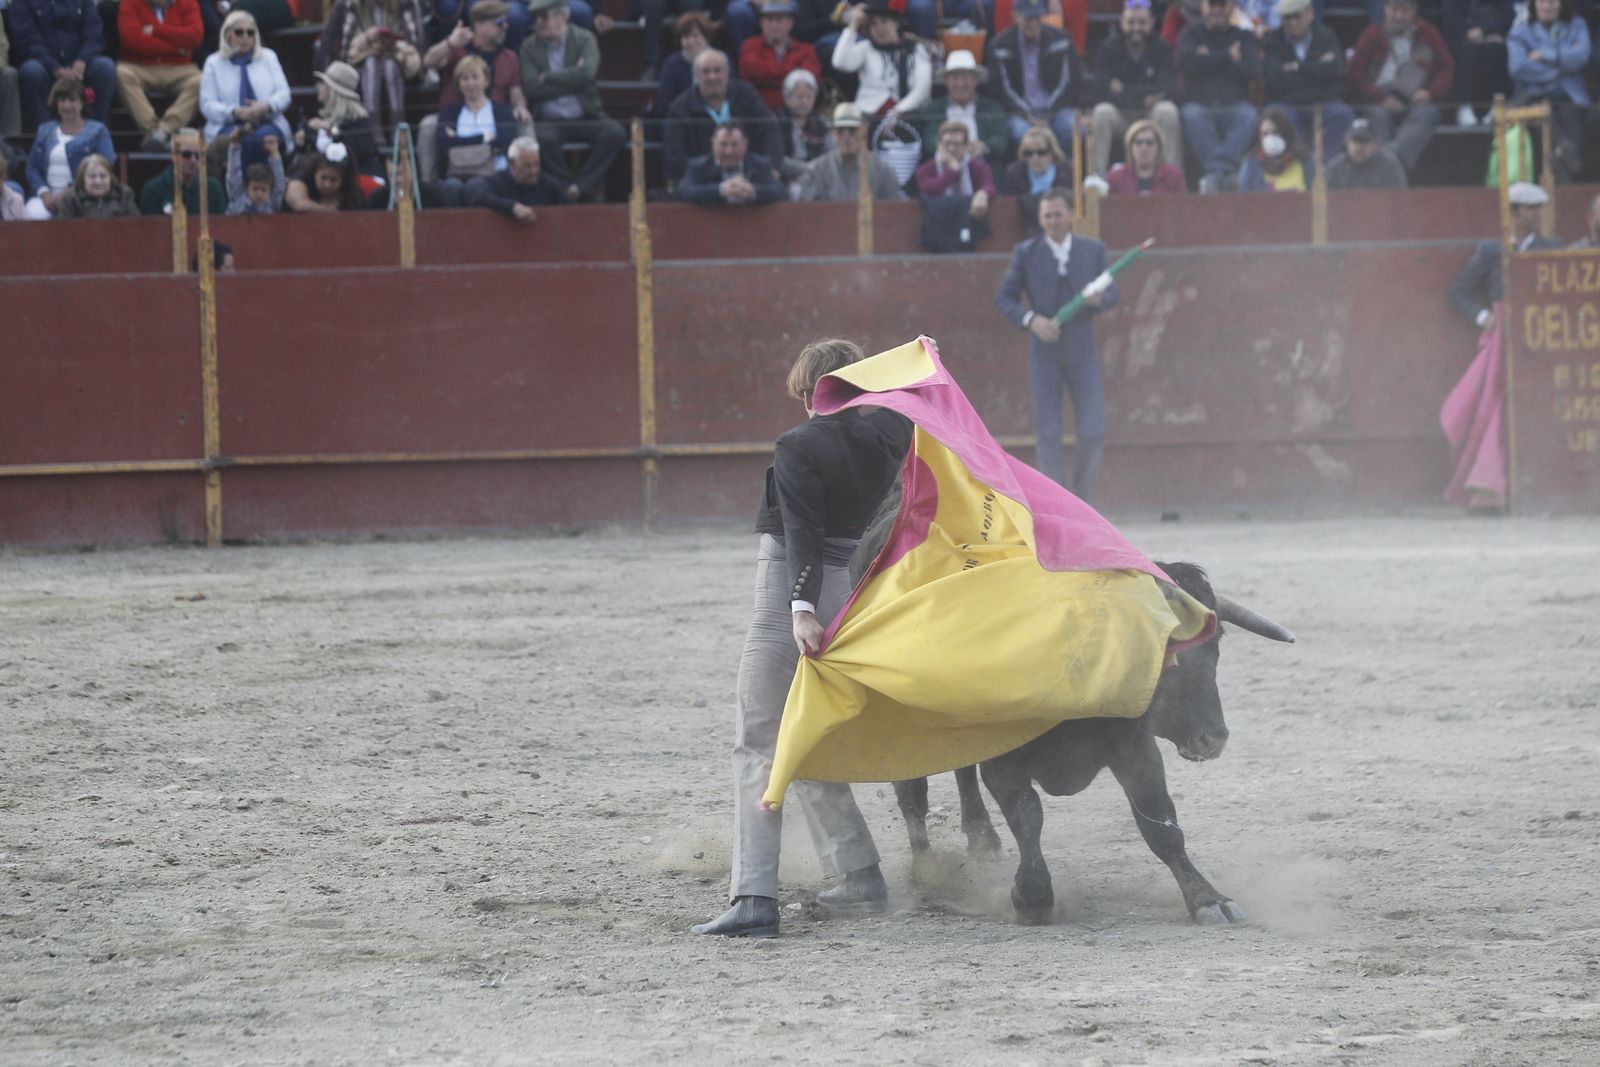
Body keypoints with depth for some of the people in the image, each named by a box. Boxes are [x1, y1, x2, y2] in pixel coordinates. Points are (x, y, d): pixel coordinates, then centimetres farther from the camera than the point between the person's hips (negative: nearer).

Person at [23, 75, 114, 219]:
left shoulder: (97, 132, 6)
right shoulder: (45, 132, 19)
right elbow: (32, 168, 16)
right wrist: (44, 193, -5)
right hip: (48, 195, 3)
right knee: (34, 214, -32)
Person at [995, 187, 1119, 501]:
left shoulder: (1093, 250, 5)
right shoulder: (1026, 253, 0)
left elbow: (1111, 293, 10)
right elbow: (1003, 298, 1)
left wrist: (1099, 298, -14)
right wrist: (1031, 319, -16)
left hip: (1082, 353, 1)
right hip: (1044, 354, -1)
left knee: (1093, 433, -3)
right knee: (1047, 435, -1)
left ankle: (1083, 499, 16)